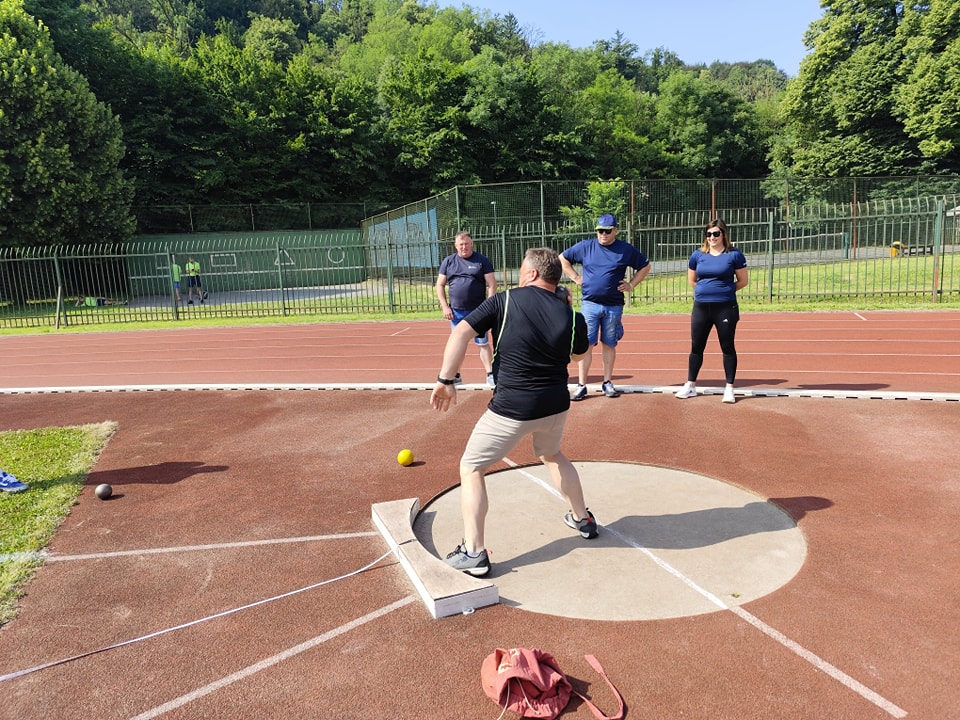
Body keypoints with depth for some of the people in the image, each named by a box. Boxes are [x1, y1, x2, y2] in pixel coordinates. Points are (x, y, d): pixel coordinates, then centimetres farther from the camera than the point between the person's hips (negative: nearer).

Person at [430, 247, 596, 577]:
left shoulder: (505, 301, -7)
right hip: (555, 405, 5)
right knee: (552, 455, 34)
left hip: (511, 408, -4)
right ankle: (583, 519, 43)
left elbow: (460, 334, -14)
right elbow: (578, 354, 18)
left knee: (471, 468, 11)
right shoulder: (571, 315, -1)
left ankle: (473, 553, 6)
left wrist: (445, 380, -10)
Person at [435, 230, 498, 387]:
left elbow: (492, 285, -3)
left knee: (483, 343, -1)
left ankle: (490, 375, 3)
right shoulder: (448, 261, 7)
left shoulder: (482, 261, 0)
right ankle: (455, 374, 22)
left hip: (478, 311, -3)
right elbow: (440, 285, 9)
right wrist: (444, 306, -1)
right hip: (456, 311, 3)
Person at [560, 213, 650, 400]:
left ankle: (607, 383, 20)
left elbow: (645, 266, 14)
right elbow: (562, 258, 14)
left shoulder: (626, 250, 2)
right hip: (590, 304, -1)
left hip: (614, 306, 1)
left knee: (609, 344, 9)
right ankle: (581, 385, 2)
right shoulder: (585, 246, 3)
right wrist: (575, 277, 5)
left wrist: (631, 284, 4)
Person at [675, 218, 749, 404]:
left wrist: (724, 290, 4)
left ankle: (729, 388, 13)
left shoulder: (734, 255, -2)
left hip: (725, 308, -3)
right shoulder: (697, 255, 6)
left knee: (727, 347, 4)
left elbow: (743, 280, 3)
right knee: (696, 347, 9)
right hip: (700, 308, 3)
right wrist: (706, 290, 9)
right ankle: (690, 385, 21)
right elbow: (692, 280, 16)